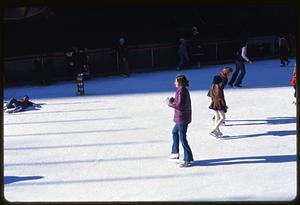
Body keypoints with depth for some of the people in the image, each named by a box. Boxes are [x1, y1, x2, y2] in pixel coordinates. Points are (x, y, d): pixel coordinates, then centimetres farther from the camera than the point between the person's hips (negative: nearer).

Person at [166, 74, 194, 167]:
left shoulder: (181, 91, -20)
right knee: (175, 132, 28)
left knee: (182, 139, -5)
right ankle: (175, 153, 37)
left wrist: (170, 103, -12)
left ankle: (187, 160, -1)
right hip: (181, 118, 11)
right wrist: (173, 100, 6)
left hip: (182, 118, -11)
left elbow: (179, 105, -25)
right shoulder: (184, 90, 10)